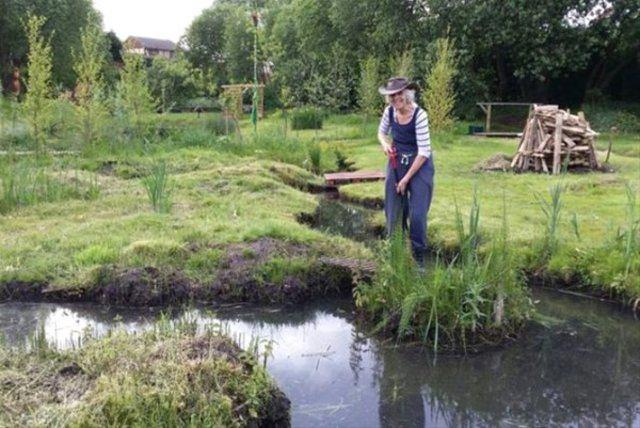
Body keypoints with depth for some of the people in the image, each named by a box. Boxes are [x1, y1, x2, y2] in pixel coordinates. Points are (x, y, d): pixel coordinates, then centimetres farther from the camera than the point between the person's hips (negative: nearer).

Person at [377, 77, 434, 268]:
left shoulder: (419, 115, -23)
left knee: (417, 214, -8)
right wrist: (385, 144, -10)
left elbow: (424, 152, -20)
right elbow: (382, 132, 14)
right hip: (396, 163, 5)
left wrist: (406, 179, -16)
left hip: (419, 165, -5)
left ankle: (419, 256, 11)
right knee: (393, 211, 8)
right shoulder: (389, 111, -7)